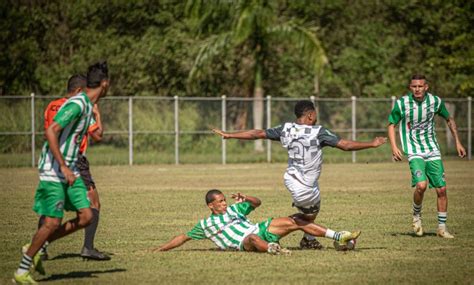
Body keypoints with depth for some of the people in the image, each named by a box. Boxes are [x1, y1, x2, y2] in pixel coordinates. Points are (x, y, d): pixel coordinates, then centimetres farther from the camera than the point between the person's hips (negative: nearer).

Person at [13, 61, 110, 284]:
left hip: (69, 170, 9)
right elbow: (50, 132, -25)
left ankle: (38, 248, 14)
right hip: (53, 172, -9)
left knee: (86, 217, 1)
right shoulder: (77, 104, -19)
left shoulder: (88, 106, 11)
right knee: (52, 222, -10)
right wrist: (63, 167, -27)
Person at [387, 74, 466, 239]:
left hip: (433, 151, 3)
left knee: (441, 189, -1)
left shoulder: (435, 101, -3)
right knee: (421, 185, -25)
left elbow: (449, 120, 15)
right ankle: (416, 216, 3)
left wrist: (457, 142, 11)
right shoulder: (401, 104, -9)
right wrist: (393, 147, -10)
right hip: (414, 152, -3)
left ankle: (442, 228, 13)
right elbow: (391, 125, 3)